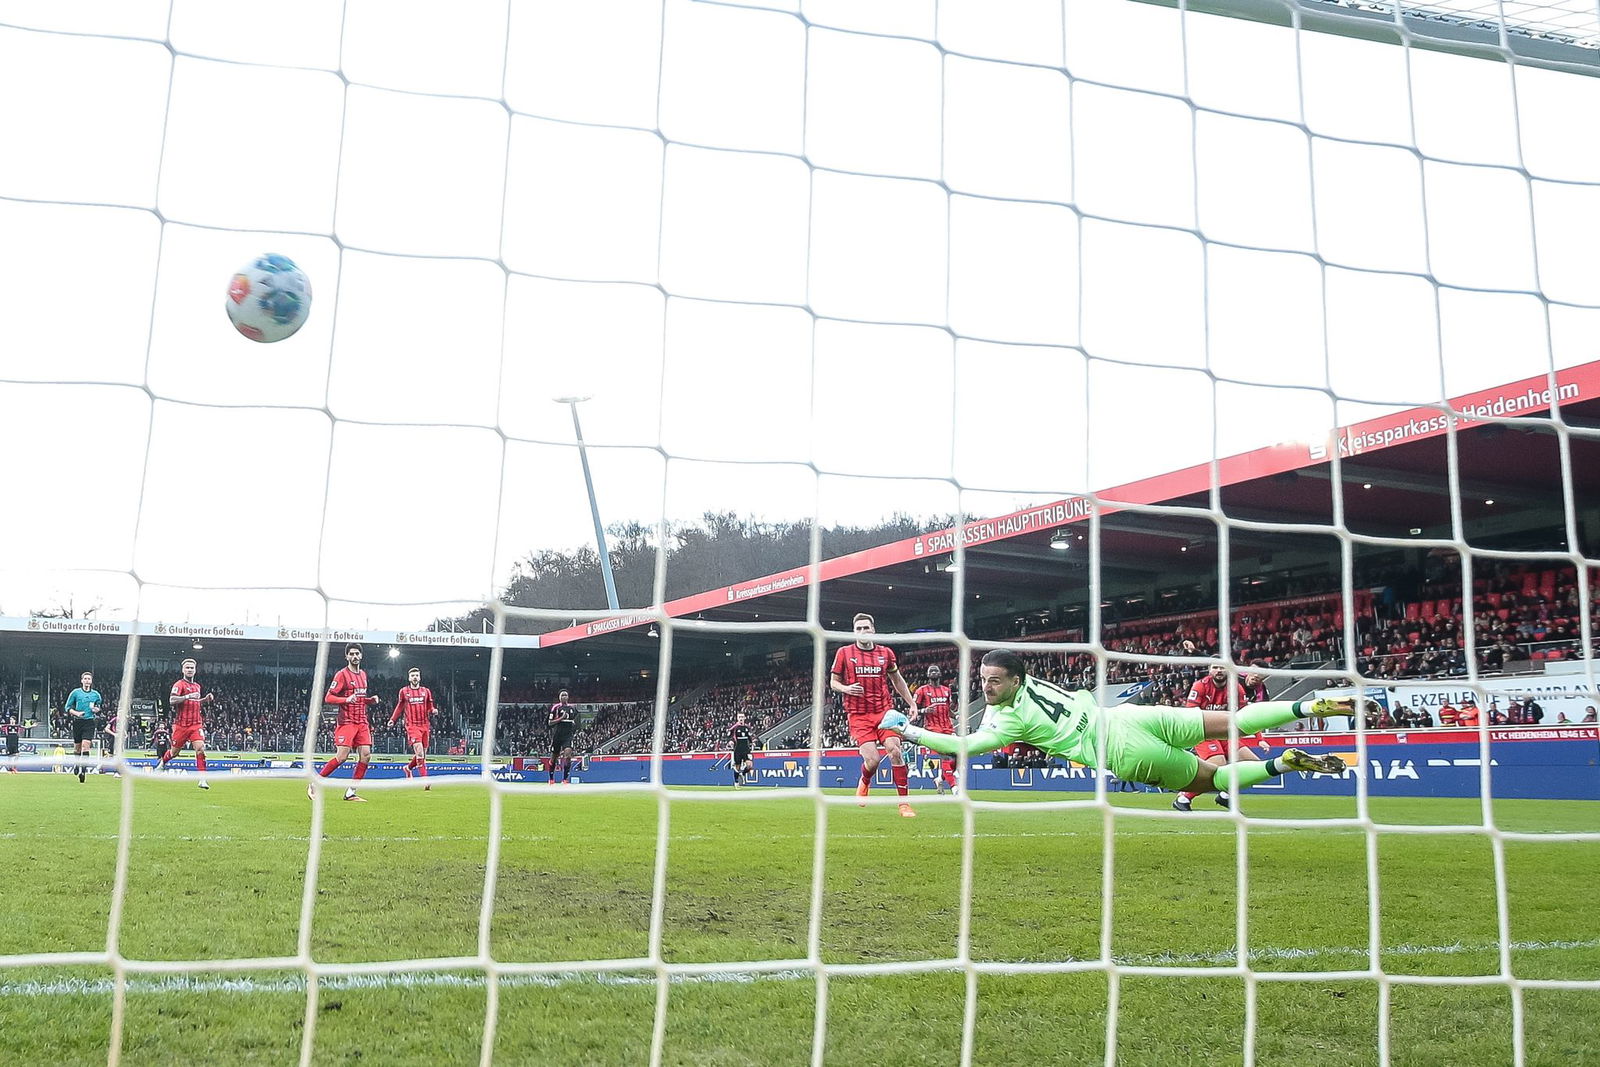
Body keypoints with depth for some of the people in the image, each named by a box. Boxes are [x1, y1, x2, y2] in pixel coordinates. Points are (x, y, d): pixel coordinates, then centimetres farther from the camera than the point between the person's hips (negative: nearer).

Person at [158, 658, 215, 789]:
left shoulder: (197, 686, 16)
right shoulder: (179, 684, -6)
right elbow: (172, 700, -21)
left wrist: (206, 699, 14)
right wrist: (188, 696, -29)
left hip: (196, 724, 4)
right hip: (181, 725, -4)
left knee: (200, 748, -14)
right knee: (174, 751, 10)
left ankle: (202, 779, -16)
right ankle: (162, 762, 45)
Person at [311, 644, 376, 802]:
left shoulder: (363, 674, 16)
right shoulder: (342, 674, -6)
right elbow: (328, 698, -10)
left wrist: (371, 700, 8)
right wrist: (346, 700, -24)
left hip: (362, 722, 7)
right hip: (346, 722, -7)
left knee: (366, 755, -4)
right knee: (342, 756, -12)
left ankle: (351, 792, 3)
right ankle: (315, 783, 5)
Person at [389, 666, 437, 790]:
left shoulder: (426, 691, 10)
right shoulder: (403, 691, 6)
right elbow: (399, 707, 16)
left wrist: (433, 710, -7)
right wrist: (392, 720, 6)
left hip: (425, 725, 4)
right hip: (412, 725, -4)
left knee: (423, 754, 9)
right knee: (419, 752, -18)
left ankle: (408, 768, 38)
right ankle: (425, 781, -18)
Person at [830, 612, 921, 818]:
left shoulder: (886, 653, 9)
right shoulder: (844, 653, 3)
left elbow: (897, 679, 22)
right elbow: (833, 682, 9)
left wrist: (911, 703, 17)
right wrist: (846, 688, -12)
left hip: (884, 710, 2)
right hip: (858, 714, -2)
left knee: (895, 751, -16)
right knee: (872, 760, -15)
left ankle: (904, 802, -6)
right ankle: (864, 783, 23)